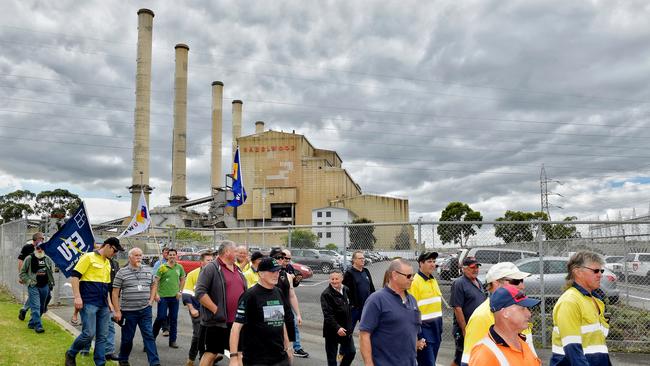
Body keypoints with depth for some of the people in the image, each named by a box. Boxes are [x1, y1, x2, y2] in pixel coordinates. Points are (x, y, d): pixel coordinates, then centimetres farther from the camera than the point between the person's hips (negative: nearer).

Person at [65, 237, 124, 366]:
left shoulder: (108, 263, 17)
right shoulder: (89, 257, -5)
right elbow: (74, 276, -11)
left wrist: (109, 302, 20)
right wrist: (77, 297, -18)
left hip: (103, 305, 7)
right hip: (89, 303, -7)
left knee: (103, 336, 6)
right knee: (89, 334, -10)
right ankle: (71, 354, 15)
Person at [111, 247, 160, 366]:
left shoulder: (148, 270, 8)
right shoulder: (122, 272, -4)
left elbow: (153, 285, 22)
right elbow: (115, 293, -3)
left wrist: (151, 301, 9)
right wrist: (117, 311, -7)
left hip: (145, 310, 2)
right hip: (128, 311, -2)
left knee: (149, 336, -1)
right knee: (127, 338, 8)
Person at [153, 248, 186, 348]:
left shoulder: (179, 267, 5)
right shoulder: (162, 267, -5)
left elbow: (182, 279, 17)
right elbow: (156, 281, -6)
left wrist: (180, 291, 7)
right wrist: (156, 294, -14)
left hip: (174, 296, 4)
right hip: (163, 296, -3)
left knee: (174, 319, 8)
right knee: (161, 317, -3)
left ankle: (173, 341, 16)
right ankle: (152, 336, 19)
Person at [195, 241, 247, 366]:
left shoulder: (238, 270, 15)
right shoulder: (211, 268, -10)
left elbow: (244, 292, 24)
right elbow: (200, 292, -17)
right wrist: (216, 310, -19)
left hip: (238, 321, 7)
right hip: (217, 321, -7)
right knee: (211, 353, 3)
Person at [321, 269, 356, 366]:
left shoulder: (346, 290, 5)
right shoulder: (326, 294, -15)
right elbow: (328, 315, -22)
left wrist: (349, 326, 15)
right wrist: (337, 328, -30)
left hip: (346, 329, 6)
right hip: (332, 331, -6)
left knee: (351, 352, 11)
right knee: (331, 358, 6)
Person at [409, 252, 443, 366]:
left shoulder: (434, 281, 12)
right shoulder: (415, 282, -15)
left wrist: (440, 328, 19)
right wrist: (416, 335, -20)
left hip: (436, 328, 8)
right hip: (423, 328, -8)